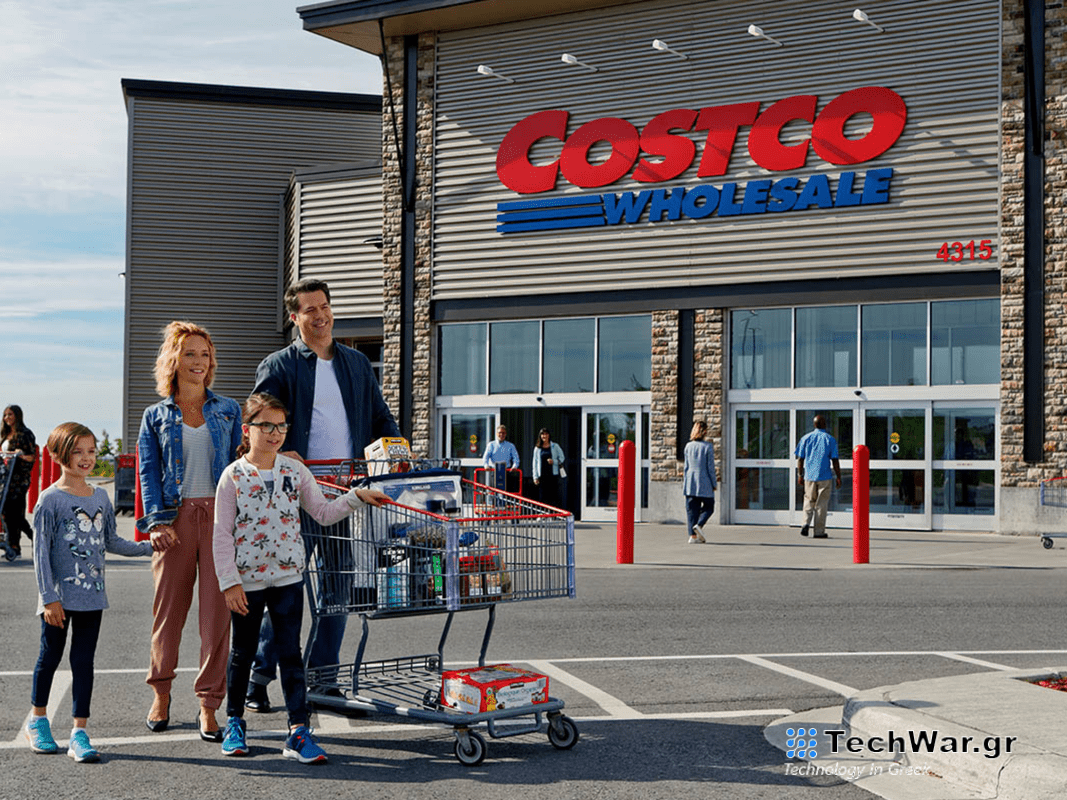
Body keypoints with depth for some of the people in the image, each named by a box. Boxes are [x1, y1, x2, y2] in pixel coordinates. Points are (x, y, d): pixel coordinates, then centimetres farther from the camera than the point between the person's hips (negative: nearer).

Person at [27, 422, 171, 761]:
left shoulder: (100, 497, 8)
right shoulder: (50, 500, -9)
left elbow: (110, 541, 17)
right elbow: (41, 552, -10)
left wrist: (148, 546, 6)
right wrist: (49, 598, -14)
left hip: (92, 594, 4)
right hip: (59, 596, -4)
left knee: (83, 661, 4)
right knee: (50, 656, 9)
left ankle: (79, 733, 6)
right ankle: (38, 721, 31)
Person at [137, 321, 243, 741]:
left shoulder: (228, 410, 12)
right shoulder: (156, 416, 10)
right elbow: (148, 471, 5)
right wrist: (156, 519, -7)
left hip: (220, 515, 0)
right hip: (176, 517, 0)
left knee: (217, 609, -4)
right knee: (168, 607, 5)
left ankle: (209, 705, 2)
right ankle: (160, 693, 25)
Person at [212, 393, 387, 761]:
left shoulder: (294, 471, 2)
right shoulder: (233, 476, -7)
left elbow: (323, 512, 6)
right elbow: (222, 535, -7)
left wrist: (356, 497, -9)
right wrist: (229, 582, -11)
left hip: (288, 576, 2)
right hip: (247, 579, -2)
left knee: (290, 653, 0)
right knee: (242, 652, 13)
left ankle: (298, 730, 0)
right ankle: (234, 722, 31)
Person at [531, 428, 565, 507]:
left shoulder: (555, 446, 6)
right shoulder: (537, 448, 10)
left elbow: (561, 458, 8)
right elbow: (535, 463, 11)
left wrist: (554, 461, -13)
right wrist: (535, 477, 5)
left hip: (553, 474, -2)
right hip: (542, 476, 2)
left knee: (554, 495, -6)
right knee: (544, 496, 0)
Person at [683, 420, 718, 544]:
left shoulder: (688, 446, 4)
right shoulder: (708, 447, -8)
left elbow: (686, 466, 8)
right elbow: (710, 467, -7)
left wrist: (685, 482, 17)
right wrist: (714, 484, 1)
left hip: (691, 482, 4)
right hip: (704, 482, -4)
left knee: (692, 509, 7)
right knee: (708, 507, 12)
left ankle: (693, 536, 2)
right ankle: (699, 525, -11)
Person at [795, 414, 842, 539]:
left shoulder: (806, 438, 5)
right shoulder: (830, 439, -1)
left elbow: (800, 459, 5)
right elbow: (835, 461, -4)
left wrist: (800, 475, 15)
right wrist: (839, 477, 2)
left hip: (809, 476, 2)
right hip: (824, 477, -2)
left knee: (809, 501, 15)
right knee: (821, 504, 4)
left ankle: (806, 523, -7)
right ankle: (818, 531, 4)